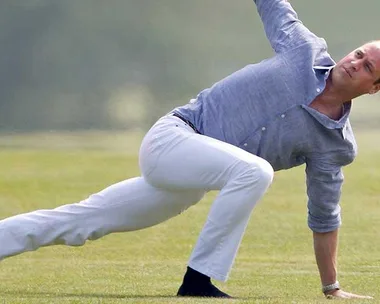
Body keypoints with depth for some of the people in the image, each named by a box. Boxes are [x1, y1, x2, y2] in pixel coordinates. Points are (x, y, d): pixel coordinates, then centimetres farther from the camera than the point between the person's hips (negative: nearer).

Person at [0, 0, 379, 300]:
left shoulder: (335, 144, -1)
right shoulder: (305, 49, -6)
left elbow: (324, 217, 6)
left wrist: (332, 289, 5)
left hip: (185, 187, 4)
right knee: (253, 170, -32)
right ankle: (198, 281, -25)